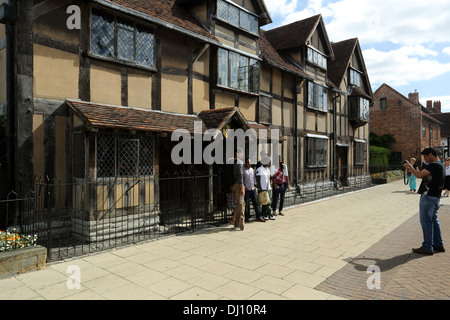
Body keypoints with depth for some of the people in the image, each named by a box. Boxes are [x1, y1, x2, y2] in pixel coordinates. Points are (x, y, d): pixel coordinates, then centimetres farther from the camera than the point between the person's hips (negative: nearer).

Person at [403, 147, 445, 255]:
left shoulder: (434, 165, -16)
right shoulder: (440, 165, 17)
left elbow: (419, 175, -24)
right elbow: (424, 176, 18)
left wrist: (409, 166, -9)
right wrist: (411, 169, 11)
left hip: (428, 197, -10)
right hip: (436, 197, 10)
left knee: (426, 221, -4)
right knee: (433, 220, 18)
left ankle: (427, 247, 1)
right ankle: (438, 245, 26)